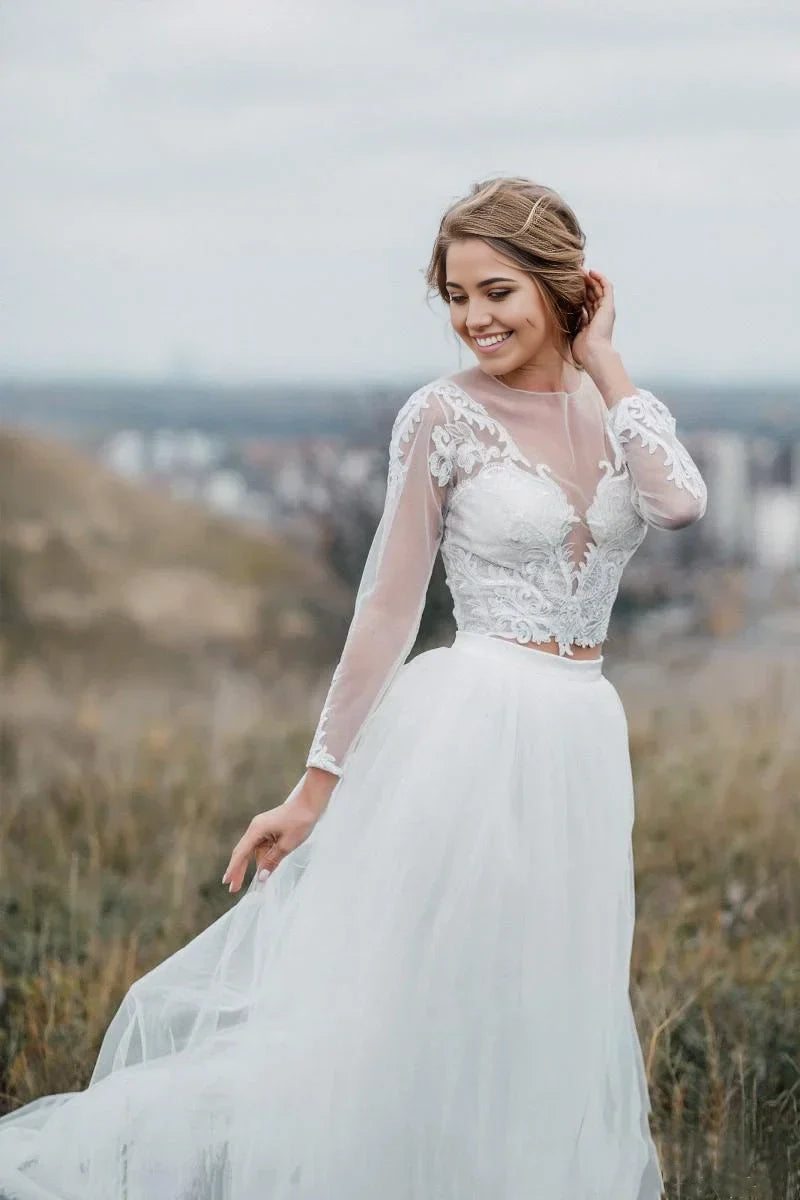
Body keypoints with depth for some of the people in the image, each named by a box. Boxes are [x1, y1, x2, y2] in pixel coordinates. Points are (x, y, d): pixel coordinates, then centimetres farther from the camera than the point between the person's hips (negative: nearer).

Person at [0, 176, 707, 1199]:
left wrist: (599, 358, -7)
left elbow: (680, 503, -14)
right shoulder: (443, 416, -6)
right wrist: (317, 788, -4)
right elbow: (388, 609, -4)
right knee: (387, 1012, -6)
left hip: (581, 747, 5)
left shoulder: (614, 403, 7)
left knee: (538, 1033, 11)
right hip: (469, 734, -5)